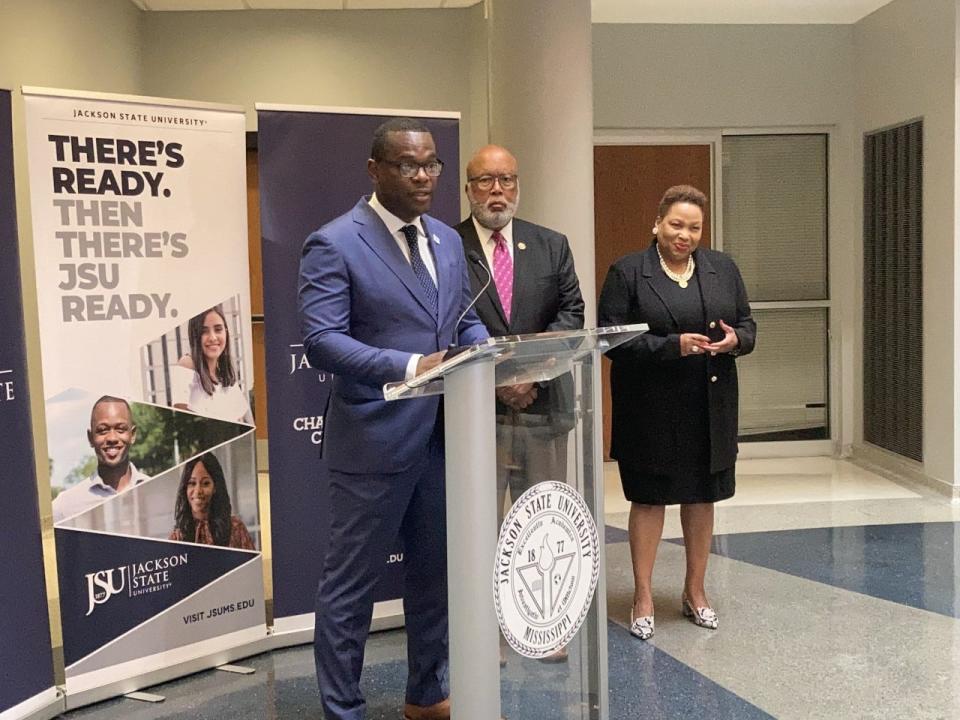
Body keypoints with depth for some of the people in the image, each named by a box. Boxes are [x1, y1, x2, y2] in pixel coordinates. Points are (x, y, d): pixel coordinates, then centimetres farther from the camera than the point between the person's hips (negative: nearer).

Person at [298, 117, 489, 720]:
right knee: (351, 584, 6)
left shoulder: (448, 240, 11)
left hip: (444, 434, 7)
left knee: (436, 573, 19)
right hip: (375, 439, -7)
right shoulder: (334, 244, -11)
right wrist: (409, 366, -31)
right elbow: (321, 340, -20)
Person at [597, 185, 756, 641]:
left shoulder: (723, 269, 8)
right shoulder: (627, 272, -5)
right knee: (648, 499, 5)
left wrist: (735, 339, -12)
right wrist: (672, 346, -20)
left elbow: (747, 325, 12)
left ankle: (695, 591, 28)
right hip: (651, 410, -4)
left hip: (710, 409, 4)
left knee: (702, 499, 12)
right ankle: (643, 597, 17)